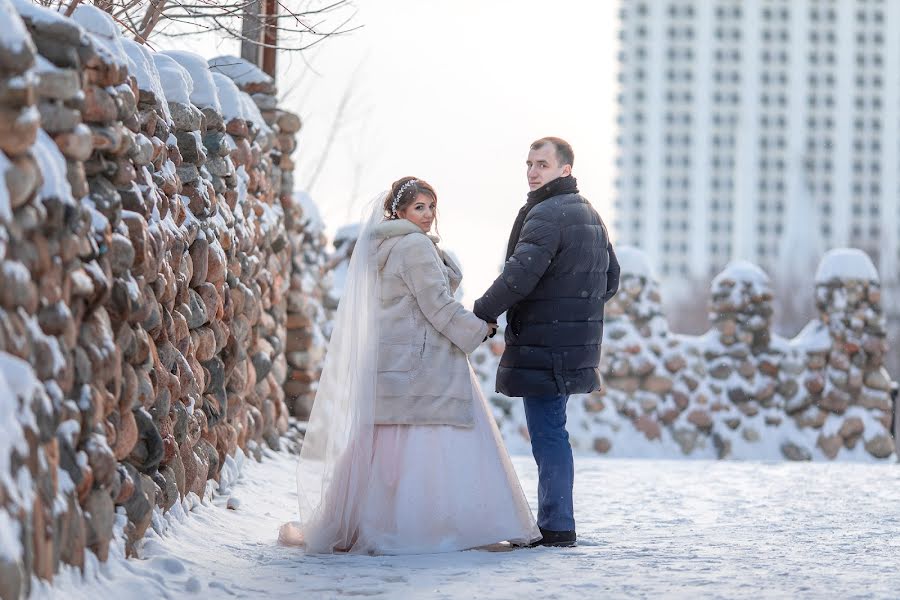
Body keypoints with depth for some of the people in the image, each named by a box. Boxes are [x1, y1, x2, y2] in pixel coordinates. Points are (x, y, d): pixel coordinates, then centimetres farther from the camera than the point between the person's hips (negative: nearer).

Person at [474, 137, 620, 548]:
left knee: (547, 433, -7)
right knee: (550, 432, 15)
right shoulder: (590, 215, 17)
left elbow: (519, 275, -24)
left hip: (544, 347, -10)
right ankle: (553, 522, 19)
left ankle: (557, 528, -6)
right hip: (576, 344, 10)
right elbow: (610, 280, 23)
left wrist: (481, 314, -15)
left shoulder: (546, 214, -15)